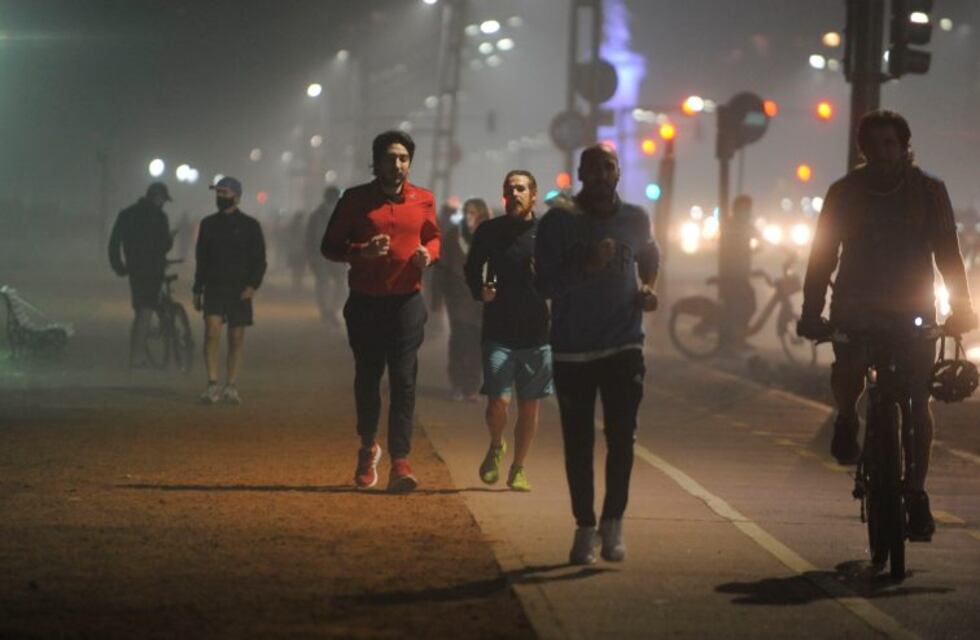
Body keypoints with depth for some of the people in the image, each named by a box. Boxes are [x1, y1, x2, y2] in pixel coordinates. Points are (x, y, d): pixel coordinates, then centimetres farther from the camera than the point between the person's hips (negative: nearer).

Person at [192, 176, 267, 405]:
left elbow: (259, 260, 1)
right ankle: (212, 385, -17)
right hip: (214, 289, 1)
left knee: (236, 339, 2)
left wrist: (253, 285, -13)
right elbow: (201, 259, 16)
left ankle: (231, 387, 9)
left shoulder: (250, 225, 2)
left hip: (239, 290, -1)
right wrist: (197, 290, 12)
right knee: (212, 331, -16)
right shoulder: (208, 224, 10)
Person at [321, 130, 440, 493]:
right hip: (365, 301, 0)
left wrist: (428, 254, -4)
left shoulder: (423, 200, 4)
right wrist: (361, 251, -17)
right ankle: (368, 448, 32)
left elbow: (433, 237, 20)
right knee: (367, 378, 10)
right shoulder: (355, 200, 0)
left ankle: (400, 461, -12)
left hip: (407, 301, 0)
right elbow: (329, 246, 2)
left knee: (403, 380, -9)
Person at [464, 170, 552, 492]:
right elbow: (472, 270, 15)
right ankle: (495, 447, 20)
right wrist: (479, 291, -5)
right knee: (498, 401, -11)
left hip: (537, 334, 1)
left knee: (529, 405, 6)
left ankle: (518, 468, 22)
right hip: (498, 333, -1)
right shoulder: (489, 231, 4)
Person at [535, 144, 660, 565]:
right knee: (578, 443, 3)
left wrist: (648, 288, 5)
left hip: (624, 345, 1)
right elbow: (544, 284, -10)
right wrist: (587, 266, -25)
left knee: (621, 438, -7)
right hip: (572, 351, -1)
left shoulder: (635, 220, 5)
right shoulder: (559, 222, -6)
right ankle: (585, 528, 12)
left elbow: (650, 256, 26)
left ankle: (613, 523, 3)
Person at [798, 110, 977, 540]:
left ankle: (916, 493, 0)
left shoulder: (928, 190, -2)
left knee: (918, 399, -8)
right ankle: (847, 420, 5)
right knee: (848, 365, -28)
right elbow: (823, 254, -3)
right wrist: (812, 312, -13)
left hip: (913, 304, 0)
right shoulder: (845, 192, -2)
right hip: (857, 302, 0)